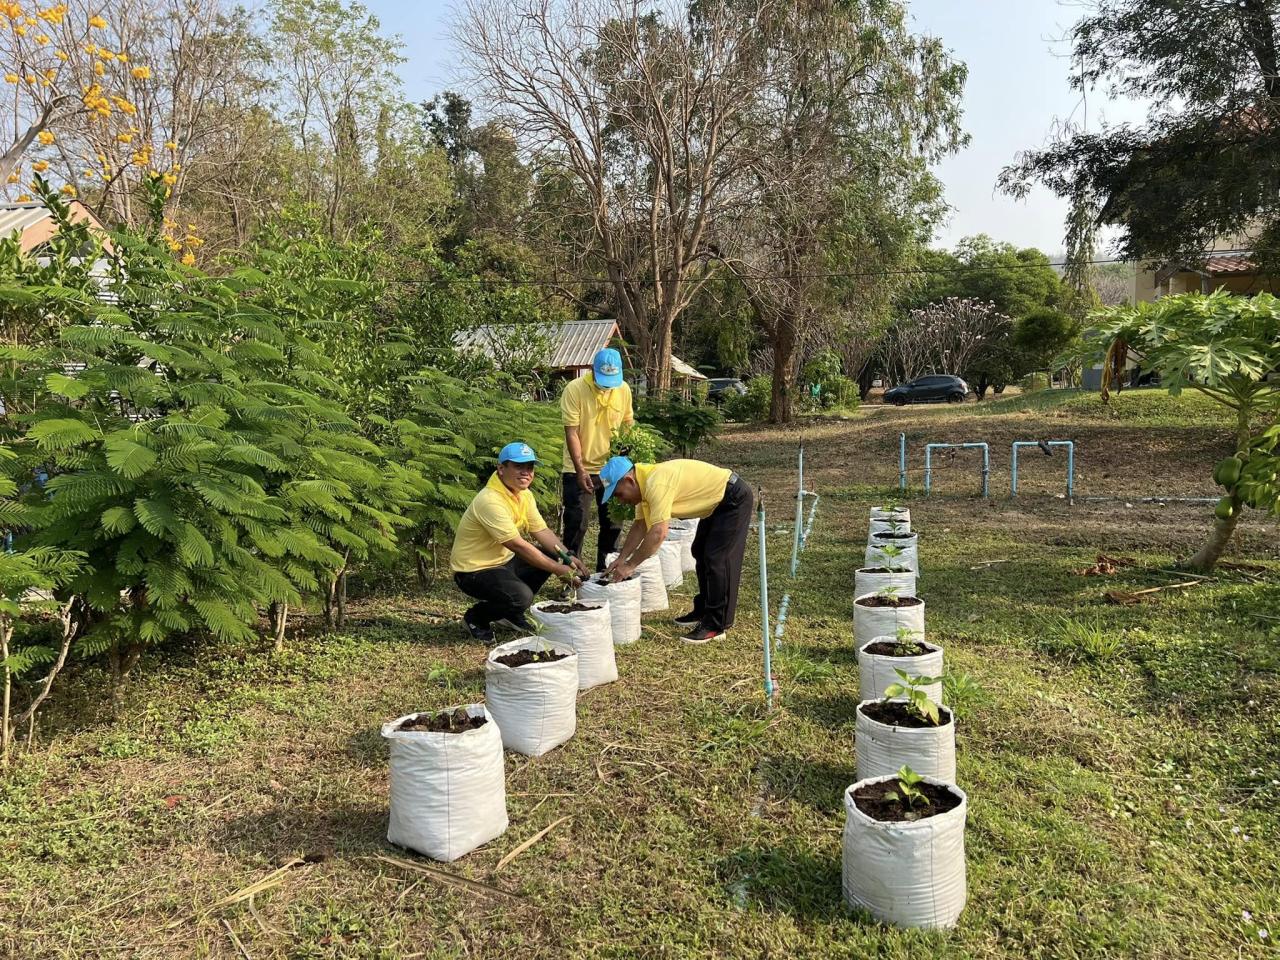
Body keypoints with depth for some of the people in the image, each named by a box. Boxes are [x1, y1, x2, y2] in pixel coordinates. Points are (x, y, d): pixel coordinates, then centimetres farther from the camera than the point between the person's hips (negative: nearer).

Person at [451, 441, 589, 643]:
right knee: (521, 596, -30)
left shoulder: (525, 494, 2)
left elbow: (541, 531, 6)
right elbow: (518, 545, -29)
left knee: (550, 557, 2)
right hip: (474, 570, -10)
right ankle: (475, 618, 0)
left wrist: (568, 558, -10)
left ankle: (512, 613, 14)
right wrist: (559, 570, -24)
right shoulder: (490, 500, -28)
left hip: (503, 560, 10)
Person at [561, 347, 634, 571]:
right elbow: (571, 433, -17)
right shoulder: (574, 389, -16)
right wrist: (580, 470, -22)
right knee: (576, 524, -2)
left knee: (613, 524, 11)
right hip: (579, 470, -4)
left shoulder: (624, 389, -3)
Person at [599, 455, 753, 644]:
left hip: (734, 499, -11)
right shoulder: (645, 483, 1)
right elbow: (640, 526, 8)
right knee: (700, 553, 17)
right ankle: (703, 611, 29)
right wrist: (621, 559, 4)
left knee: (717, 560, -11)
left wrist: (630, 565, -28)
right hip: (717, 502, 11)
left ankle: (716, 625, -4)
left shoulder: (656, 484, -30)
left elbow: (658, 533, -35)